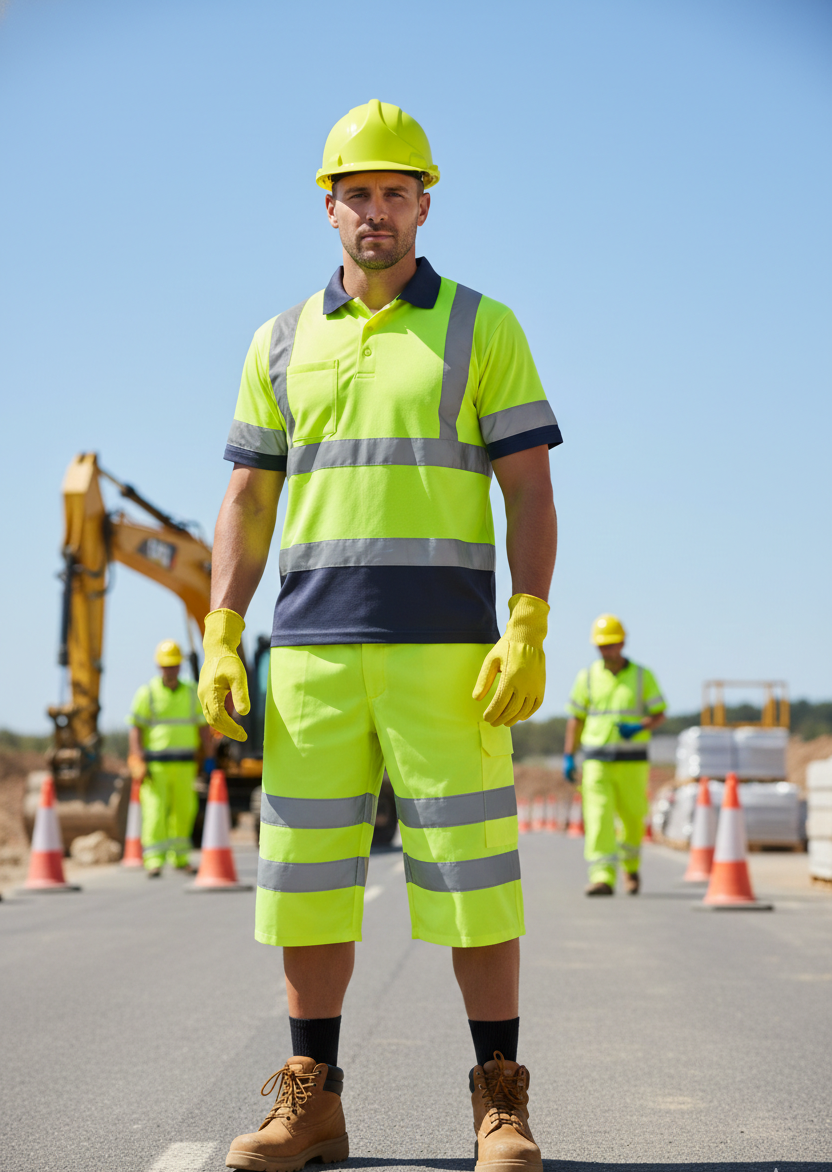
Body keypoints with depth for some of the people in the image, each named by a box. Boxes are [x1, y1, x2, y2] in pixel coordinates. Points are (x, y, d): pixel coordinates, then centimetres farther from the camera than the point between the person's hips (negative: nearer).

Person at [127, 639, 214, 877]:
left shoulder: (192, 693, 6)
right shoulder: (147, 693, -4)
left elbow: (204, 727, 8)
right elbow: (135, 729, -6)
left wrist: (209, 759, 1)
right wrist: (139, 763, -16)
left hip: (183, 765, 4)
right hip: (155, 765, -4)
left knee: (183, 810, 8)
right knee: (154, 810, -11)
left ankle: (179, 857, 23)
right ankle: (154, 861, -15)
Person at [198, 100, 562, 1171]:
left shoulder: (483, 329, 5)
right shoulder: (283, 342, 14)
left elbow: (529, 491, 0)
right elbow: (247, 498, 13)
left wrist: (528, 631, -12)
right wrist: (221, 639, 2)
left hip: (445, 647, -3)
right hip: (312, 650, 3)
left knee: (468, 867, -4)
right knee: (308, 869, 3)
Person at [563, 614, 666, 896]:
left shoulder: (642, 676, 3)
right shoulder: (587, 677, 5)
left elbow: (659, 714, 4)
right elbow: (576, 718, 9)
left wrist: (638, 727, -17)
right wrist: (568, 757, 3)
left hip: (632, 761, 0)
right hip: (596, 761, 0)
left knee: (633, 818, 6)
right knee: (598, 818, -13)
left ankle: (631, 865, 34)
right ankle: (603, 878, -19)